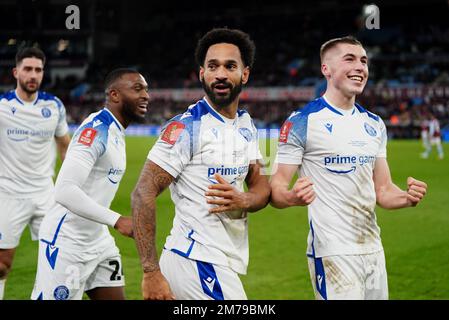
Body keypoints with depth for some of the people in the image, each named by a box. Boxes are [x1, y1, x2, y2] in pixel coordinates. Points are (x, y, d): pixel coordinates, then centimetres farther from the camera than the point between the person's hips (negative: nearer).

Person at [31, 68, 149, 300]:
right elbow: (64, 190, -29)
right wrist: (116, 220, -31)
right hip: (66, 243, -10)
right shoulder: (96, 130, -19)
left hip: (96, 239, 10)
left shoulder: (115, 131, 11)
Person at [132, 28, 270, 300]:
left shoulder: (246, 125, 12)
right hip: (198, 260, -8)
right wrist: (151, 272, -23)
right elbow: (144, 193, -17)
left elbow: (262, 185, 12)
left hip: (223, 263, 8)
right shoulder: (187, 127, -13)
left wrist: (244, 201, -13)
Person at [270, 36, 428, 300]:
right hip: (332, 254, -7)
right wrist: (293, 196, -33)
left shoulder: (375, 125, 13)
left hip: (374, 249, 7)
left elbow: (382, 190, 16)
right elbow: (276, 189, -10)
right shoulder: (303, 122, -8)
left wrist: (407, 197, -5)